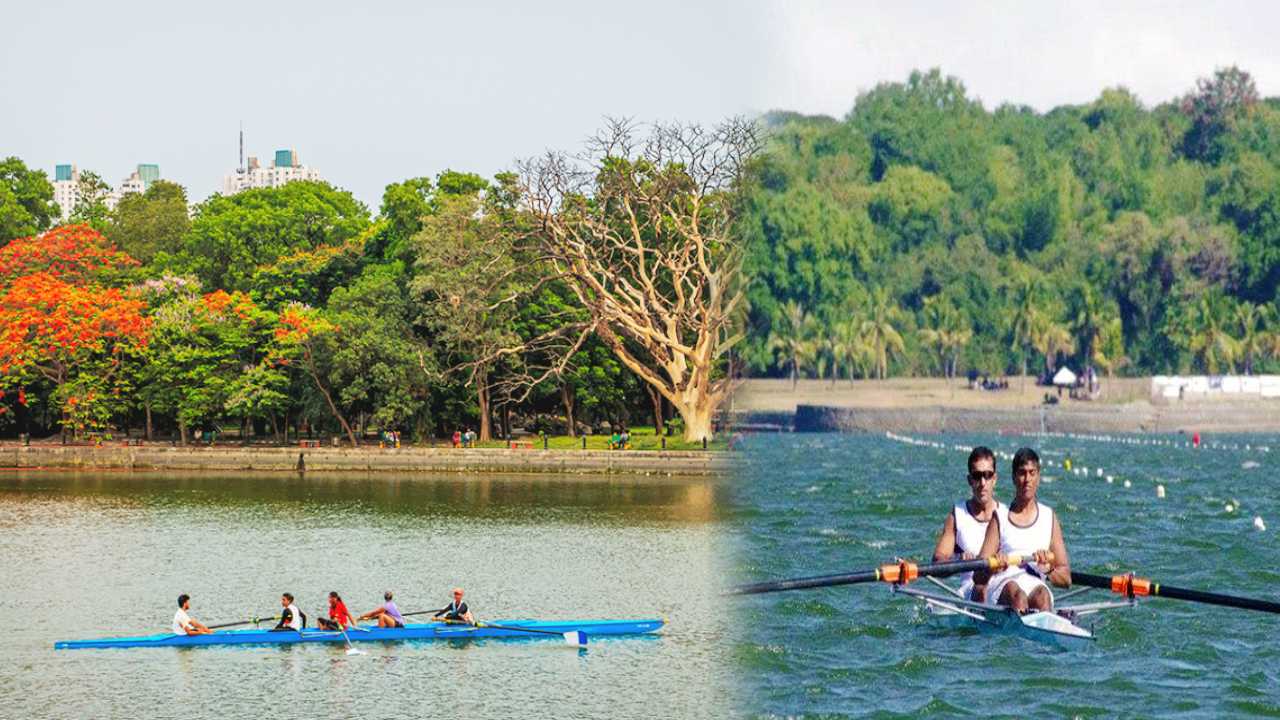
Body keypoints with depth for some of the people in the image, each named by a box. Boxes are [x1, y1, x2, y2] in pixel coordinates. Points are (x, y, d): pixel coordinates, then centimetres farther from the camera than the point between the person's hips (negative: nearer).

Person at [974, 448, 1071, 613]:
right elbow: (978, 577, 6)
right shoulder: (1000, 517, 14)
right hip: (1001, 590, -1)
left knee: (1042, 595, -34)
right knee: (1015, 592, -35)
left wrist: (1048, 569, -6)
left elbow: (1066, 579, 16)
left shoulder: (1049, 517, 19)